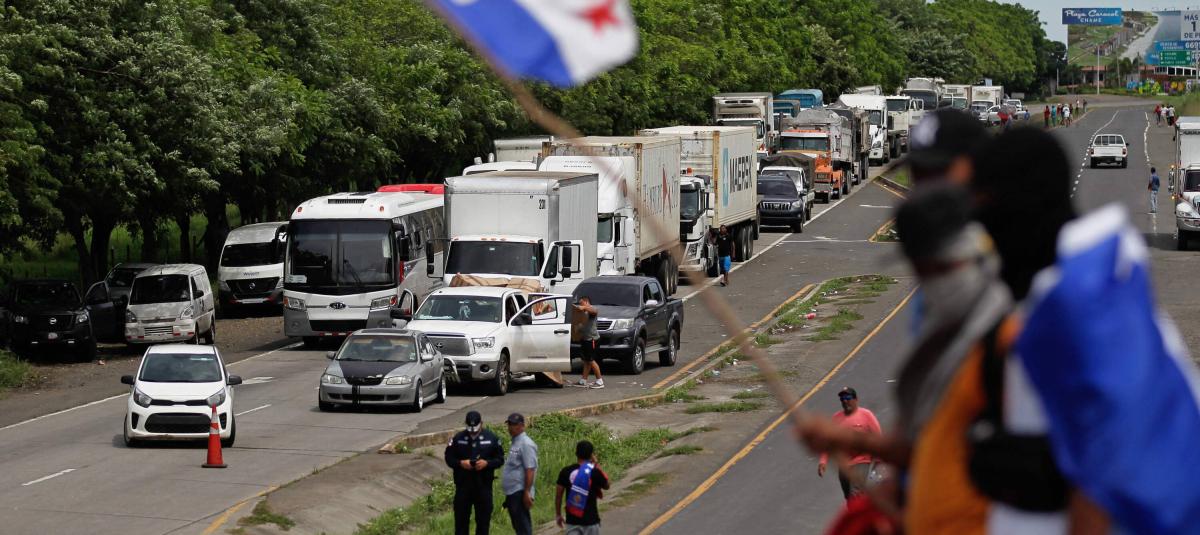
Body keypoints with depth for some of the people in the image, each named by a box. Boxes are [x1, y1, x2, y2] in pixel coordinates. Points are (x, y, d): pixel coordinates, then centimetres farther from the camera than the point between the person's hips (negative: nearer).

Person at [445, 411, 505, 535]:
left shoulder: (492, 438, 1)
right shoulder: (458, 438, 1)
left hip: (484, 484, 0)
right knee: (461, 519, 3)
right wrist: (460, 463, -16)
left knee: (483, 519, 6)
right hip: (463, 484, 0)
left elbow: (500, 459, 2)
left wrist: (487, 463, -16)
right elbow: (449, 458, 4)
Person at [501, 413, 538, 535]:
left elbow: (530, 470, -20)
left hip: (519, 492, -10)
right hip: (511, 492, 10)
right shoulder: (515, 442, 17)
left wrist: (527, 492, -23)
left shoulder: (526, 444, -13)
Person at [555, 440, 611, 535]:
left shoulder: (566, 471, -2)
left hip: (572, 520, 2)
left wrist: (558, 515, 15)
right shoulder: (595, 472, -9)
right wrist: (596, 465, 12)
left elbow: (558, 495, 2)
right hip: (590, 520, -2)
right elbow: (606, 486, 11)